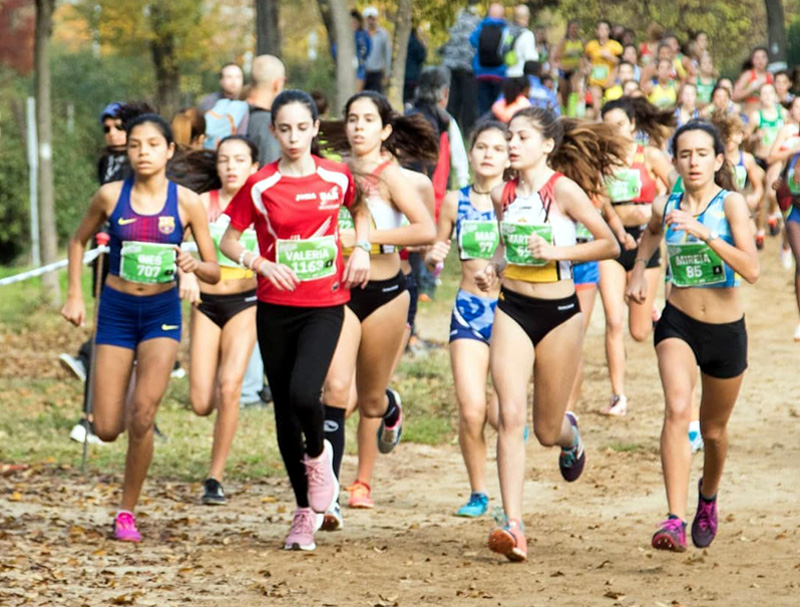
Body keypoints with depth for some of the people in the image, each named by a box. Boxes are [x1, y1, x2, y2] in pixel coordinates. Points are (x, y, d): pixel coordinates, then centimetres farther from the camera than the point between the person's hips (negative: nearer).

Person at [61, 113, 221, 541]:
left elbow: (214, 273, -1)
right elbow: (79, 240, 13)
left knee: (143, 415, -16)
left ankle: (127, 513, 0)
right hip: (116, 311, 1)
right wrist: (74, 295, 5)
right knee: (107, 430, -2)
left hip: (162, 312, -1)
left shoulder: (187, 202, -6)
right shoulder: (111, 196, -5)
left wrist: (193, 265, -23)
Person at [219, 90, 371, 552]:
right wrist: (262, 264, -14)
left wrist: (362, 248, 5)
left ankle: (318, 454, 12)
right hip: (276, 309, 1)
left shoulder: (336, 177, 0)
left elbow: (359, 207, 21)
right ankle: (305, 511, 19)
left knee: (303, 394, -22)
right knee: (284, 409, 5)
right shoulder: (260, 186, -4)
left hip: (325, 307, -1)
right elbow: (228, 241, 3)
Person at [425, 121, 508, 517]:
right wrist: (434, 256, -7)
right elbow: (434, 253, 14)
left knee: (499, 414, -8)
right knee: (470, 411, -9)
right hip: (468, 310, 2)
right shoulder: (456, 201, 5)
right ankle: (478, 492, 11)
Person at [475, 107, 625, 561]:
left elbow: (609, 244, -9)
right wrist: (492, 269, 1)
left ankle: (570, 434, 48)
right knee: (511, 416, -14)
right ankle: (513, 525, -17)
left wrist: (556, 252, -19)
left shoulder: (563, 189, -11)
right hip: (512, 310, 3)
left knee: (547, 430, 8)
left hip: (560, 314, -3)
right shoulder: (503, 195, 4)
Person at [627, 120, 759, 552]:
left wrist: (704, 232, -32)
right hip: (678, 324, 1)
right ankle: (675, 521, -32)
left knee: (713, 430, 16)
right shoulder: (666, 207, -2)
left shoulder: (731, 204, -12)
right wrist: (639, 270, 13)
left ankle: (708, 496, 49)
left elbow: (751, 270, -25)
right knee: (677, 409, -25)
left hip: (726, 330, -1)